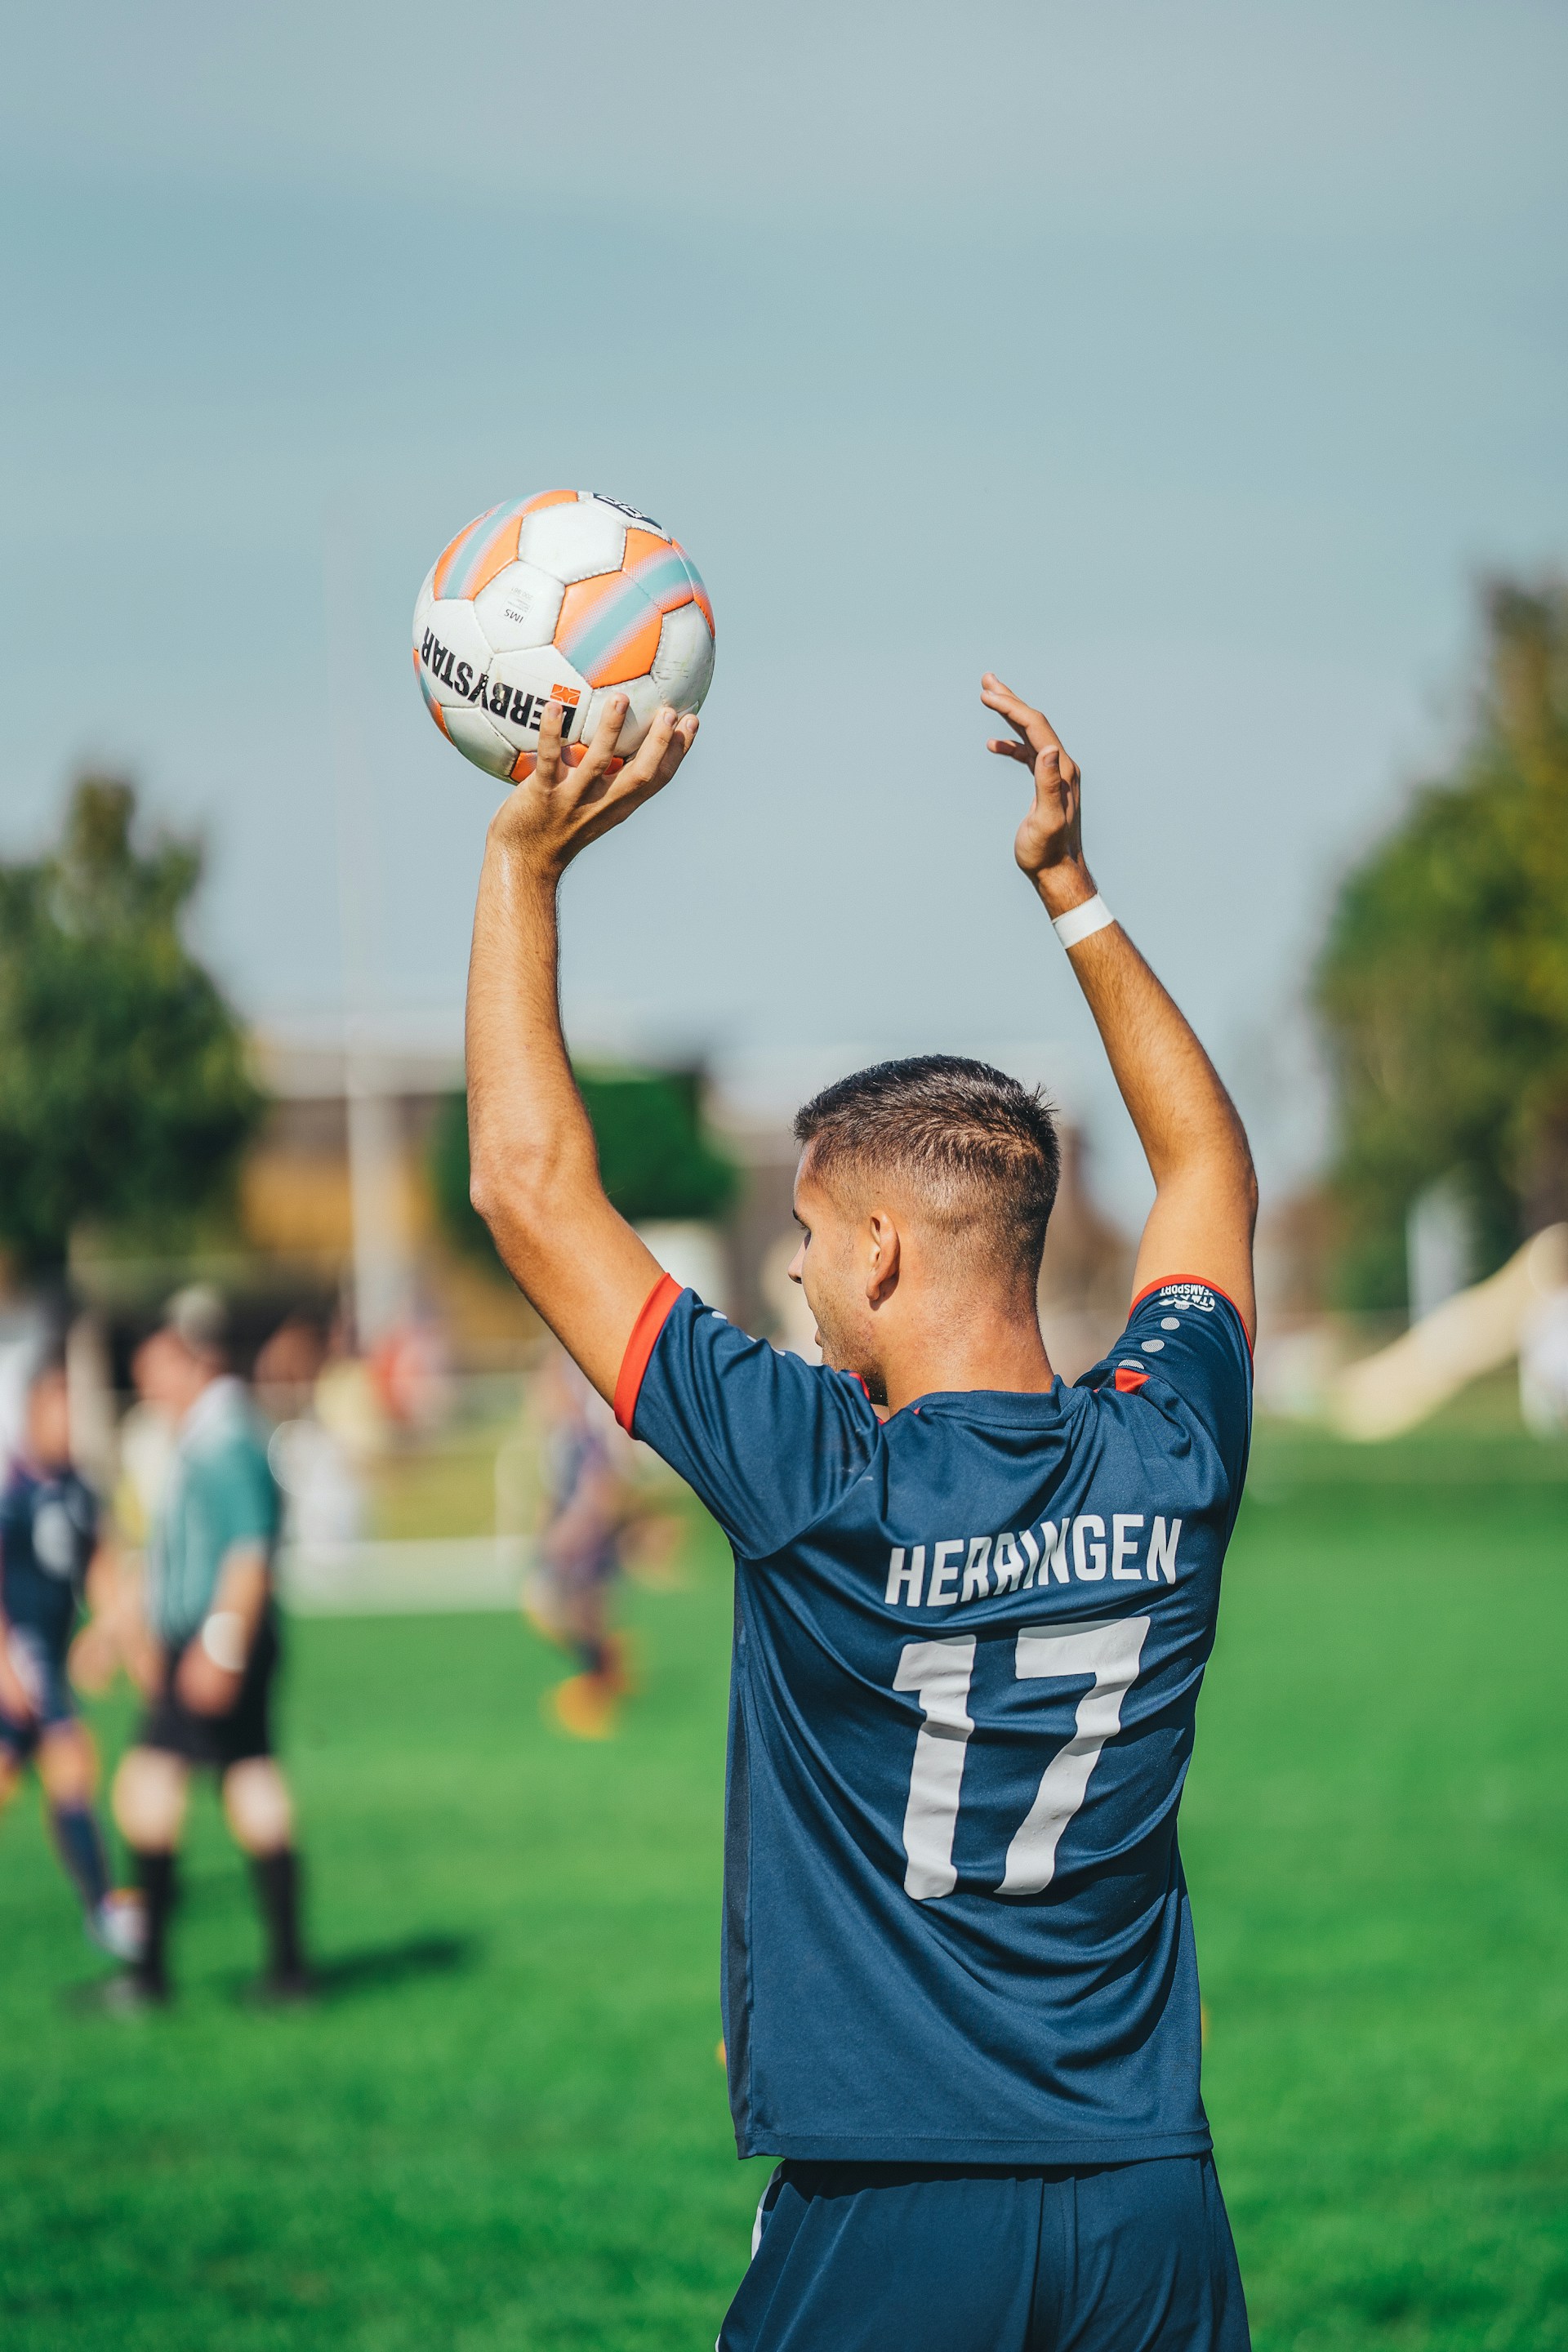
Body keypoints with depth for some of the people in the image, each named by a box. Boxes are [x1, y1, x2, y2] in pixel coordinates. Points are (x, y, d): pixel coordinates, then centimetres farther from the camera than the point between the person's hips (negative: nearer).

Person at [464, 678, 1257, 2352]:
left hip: (889, 2217, -4)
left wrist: (526, 858, -1)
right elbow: (1210, 1163, 20)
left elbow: (530, 1182, -7)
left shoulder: (818, 1492, -14)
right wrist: (1067, 883, 22)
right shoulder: (1168, 1463, -2)